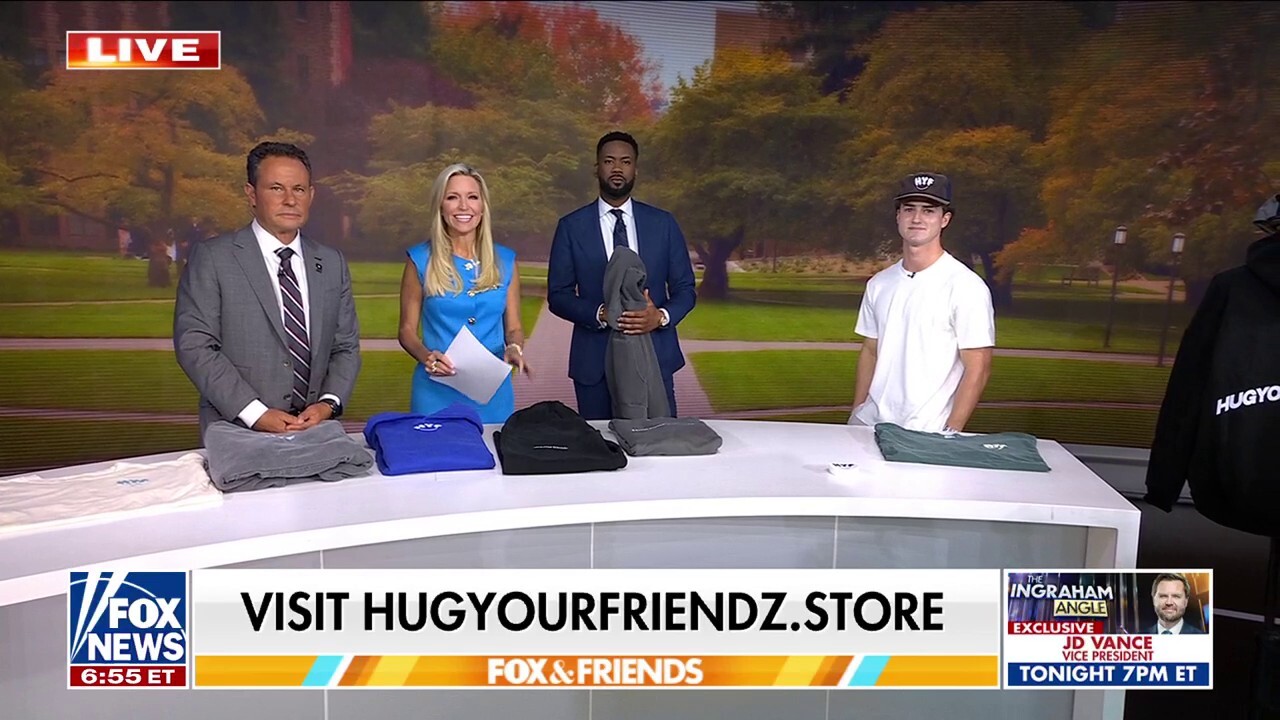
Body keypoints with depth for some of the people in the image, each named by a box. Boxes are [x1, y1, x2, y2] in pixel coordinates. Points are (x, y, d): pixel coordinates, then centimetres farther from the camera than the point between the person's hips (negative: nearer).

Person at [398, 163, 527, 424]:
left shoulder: (505, 261, 6)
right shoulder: (421, 260, 0)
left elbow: (513, 327, 10)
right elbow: (407, 329, 3)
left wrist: (515, 349, -12)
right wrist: (425, 356, -16)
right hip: (437, 393, -2)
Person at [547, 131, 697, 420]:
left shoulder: (664, 224, 7)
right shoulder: (571, 226, 4)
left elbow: (685, 289, 8)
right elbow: (557, 295, 2)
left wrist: (661, 316, -14)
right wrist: (600, 314, -16)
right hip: (594, 361, -1)